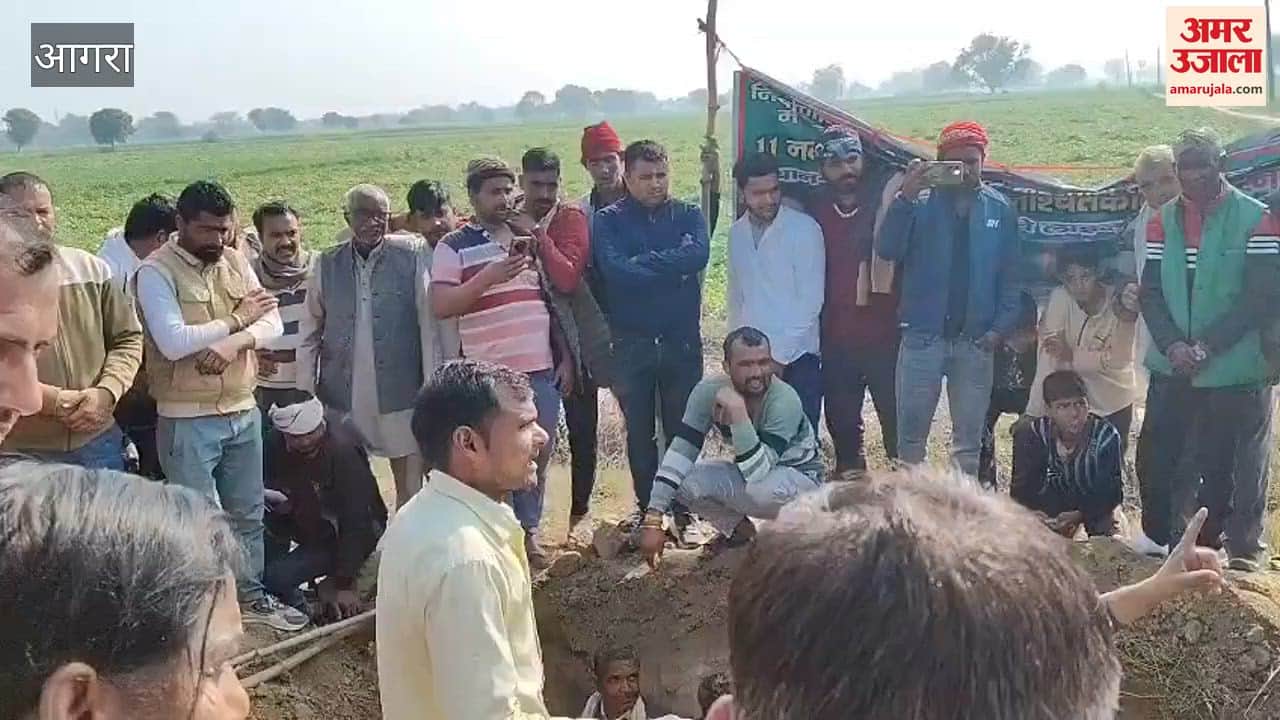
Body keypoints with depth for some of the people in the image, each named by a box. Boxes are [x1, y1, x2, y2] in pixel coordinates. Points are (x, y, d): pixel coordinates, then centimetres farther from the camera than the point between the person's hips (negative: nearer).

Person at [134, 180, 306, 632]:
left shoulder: (235, 262, 7)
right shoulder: (155, 272, -11)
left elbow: (272, 322, 1)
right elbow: (173, 342, -23)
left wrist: (235, 342, -20)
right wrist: (236, 319, -12)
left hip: (243, 410, 6)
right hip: (187, 420, -6)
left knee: (248, 513, 18)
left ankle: (250, 595, 34)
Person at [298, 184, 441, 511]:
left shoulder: (413, 255, -5)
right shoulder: (327, 263, 4)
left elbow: (429, 322, -5)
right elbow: (310, 331, 7)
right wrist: (304, 397, 4)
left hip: (401, 392, -2)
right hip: (341, 394, 3)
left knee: (411, 486, 6)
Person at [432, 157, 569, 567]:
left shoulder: (529, 240, 13)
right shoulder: (454, 247, -2)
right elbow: (440, 306, -12)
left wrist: (565, 356, 10)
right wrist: (488, 277, -20)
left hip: (541, 369, 4)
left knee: (537, 457, 11)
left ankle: (528, 531, 26)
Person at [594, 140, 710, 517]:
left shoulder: (688, 214, 5)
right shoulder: (608, 220, 0)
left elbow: (699, 255, -16)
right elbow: (615, 270, -18)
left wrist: (642, 264, -15)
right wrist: (674, 266, -14)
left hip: (682, 340, 1)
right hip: (631, 342, -1)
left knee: (682, 429, 8)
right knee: (639, 432, 10)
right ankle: (647, 510, 24)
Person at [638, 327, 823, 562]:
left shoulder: (785, 400, -32)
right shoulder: (709, 391, -20)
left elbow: (757, 473, -39)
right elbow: (680, 452, -22)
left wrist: (738, 412, -46)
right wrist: (653, 520, -29)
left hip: (799, 474, -4)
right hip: (754, 468, 5)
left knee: (760, 490, -38)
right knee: (687, 484, -22)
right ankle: (738, 529, 8)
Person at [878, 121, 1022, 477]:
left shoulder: (1000, 209, 4)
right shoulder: (920, 202, -2)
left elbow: (1009, 275, 6)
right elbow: (888, 250, -15)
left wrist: (1001, 327, -4)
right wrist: (905, 197, -25)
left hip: (976, 340, 2)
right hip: (922, 335, -2)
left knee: (969, 437, 12)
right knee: (911, 433, 5)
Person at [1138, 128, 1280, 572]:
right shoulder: (1164, 221, 7)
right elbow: (1151, 292, 4)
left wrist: (1208, 345, -17)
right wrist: (1171, 345, -12)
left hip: (1234, 373, -4)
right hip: (1171, 369, 4)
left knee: (1222, 467, 5)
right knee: (1155, 460, 7)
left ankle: (1244, 548, 23)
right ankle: (1158, 542, 25)